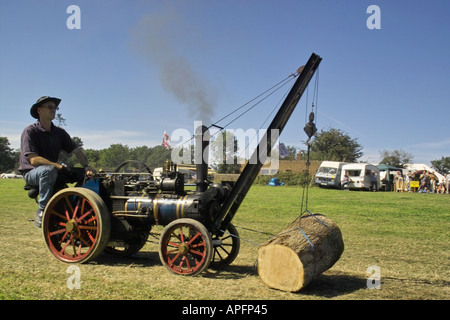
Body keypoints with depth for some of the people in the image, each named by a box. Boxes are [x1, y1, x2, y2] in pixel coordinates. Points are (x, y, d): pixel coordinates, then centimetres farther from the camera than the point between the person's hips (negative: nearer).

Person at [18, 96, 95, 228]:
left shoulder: (60, 132, 8)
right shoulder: (30, 131, -12)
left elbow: (76, 151, 1)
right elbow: (34, 160, -22)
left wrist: (87, 166, -19)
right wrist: (59, 166, -31)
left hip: (53, 172, 6)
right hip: (31, 173, -6)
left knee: (84, 174, -12)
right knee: (49, 170, -40)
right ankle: (42, 211, -28)